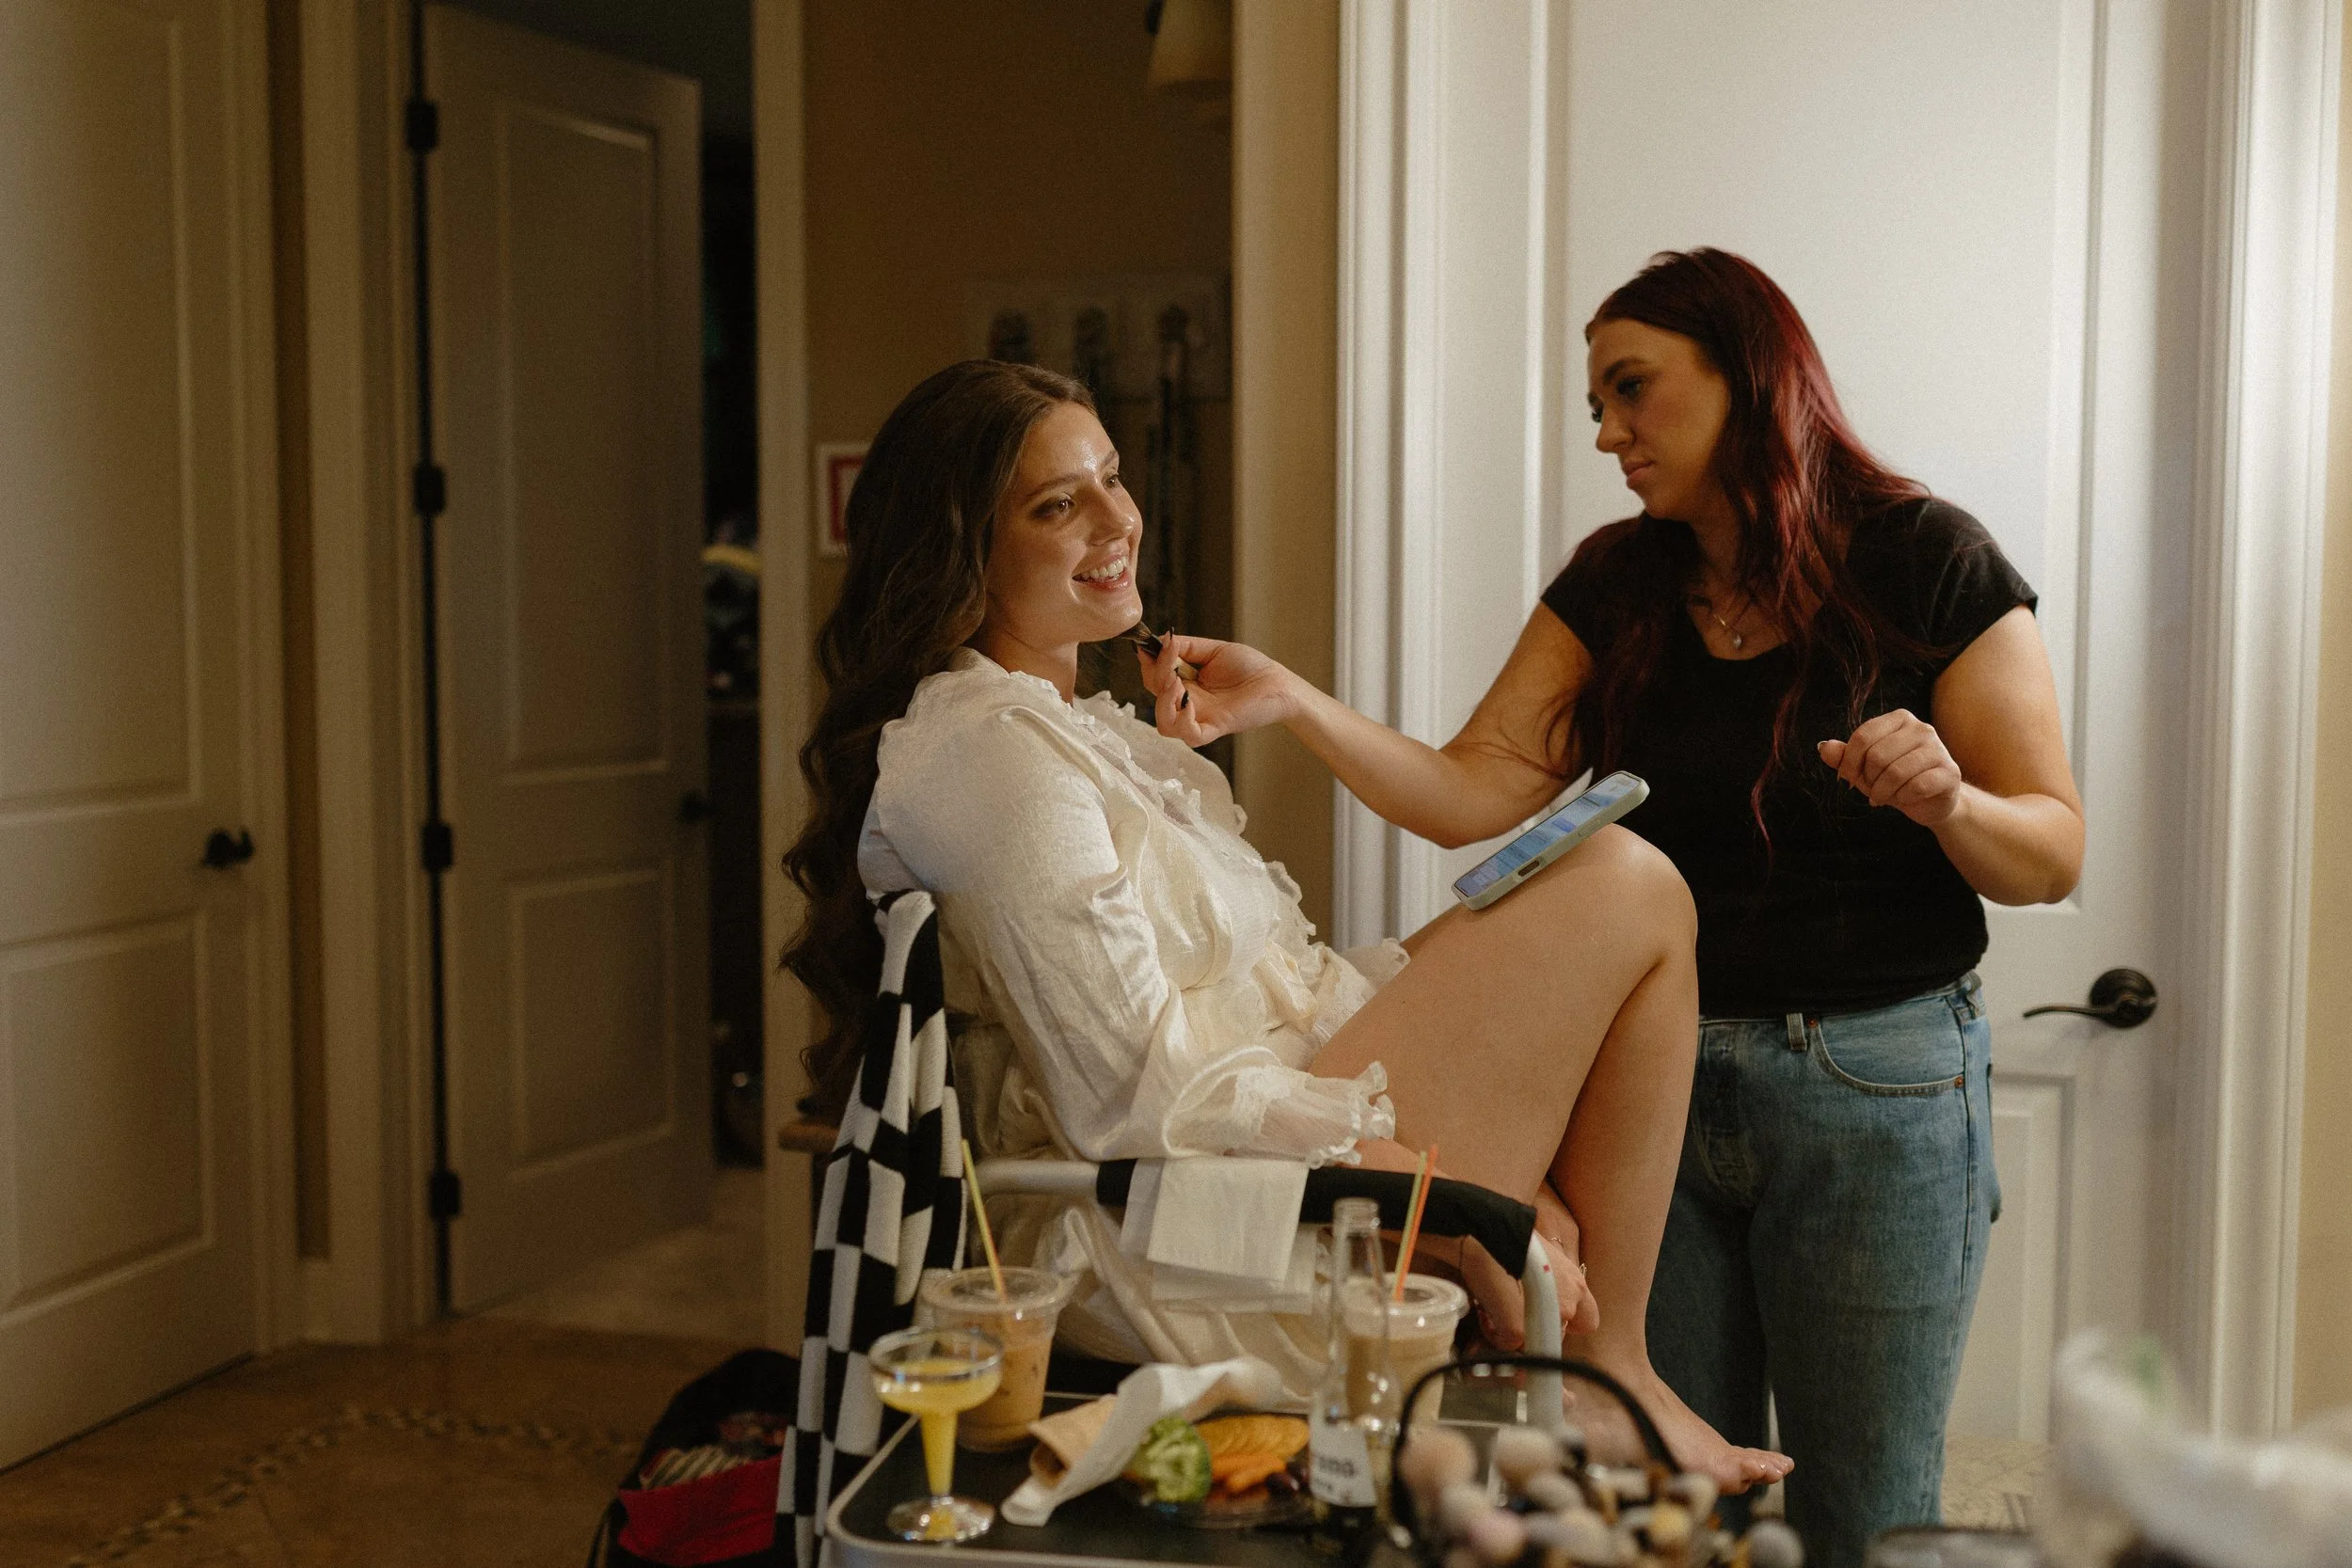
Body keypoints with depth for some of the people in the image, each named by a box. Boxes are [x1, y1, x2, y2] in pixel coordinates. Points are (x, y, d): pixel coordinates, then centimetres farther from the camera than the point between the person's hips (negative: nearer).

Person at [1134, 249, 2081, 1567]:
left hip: (1878, 1087, -4)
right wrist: (1289, 701, -17)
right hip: (1656, 1075, 4)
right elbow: (1470, 798, -5)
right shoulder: (1615, 586, 6)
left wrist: (1947, 803, -28)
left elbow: (2054, 855, -7)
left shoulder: (1926, 561, -7)